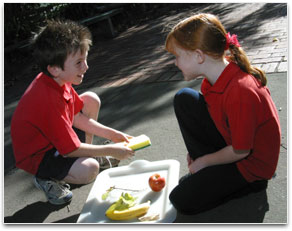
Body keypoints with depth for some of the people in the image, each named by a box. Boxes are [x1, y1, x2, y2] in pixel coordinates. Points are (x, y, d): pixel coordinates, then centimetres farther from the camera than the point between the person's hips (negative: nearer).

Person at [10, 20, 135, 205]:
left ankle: (88, 155, 16)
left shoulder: (56, 79, -8)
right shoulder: (48, 100, -36)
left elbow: (76, 118, 3)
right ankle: (47, 178, -2)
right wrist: (111, 150, -19)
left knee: (92, 99, 6)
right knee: (89, 170, -33)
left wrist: (112, 134, -2)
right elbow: (71, 149, -29)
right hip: (37, 156, -9)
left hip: (56, 137, 9)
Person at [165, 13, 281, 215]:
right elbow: (216, 113, 8)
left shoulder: (240, 92, -36)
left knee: (182, 201, -7)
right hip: (231, 140, 8)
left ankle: (249, 182, 3)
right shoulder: (218, 72, -9)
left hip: (251, 161, -8)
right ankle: (208, 172, 1)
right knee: (184, 99, -8)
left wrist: (203, 161, -9)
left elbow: (240, 152, -24)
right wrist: (198, 155, 6)